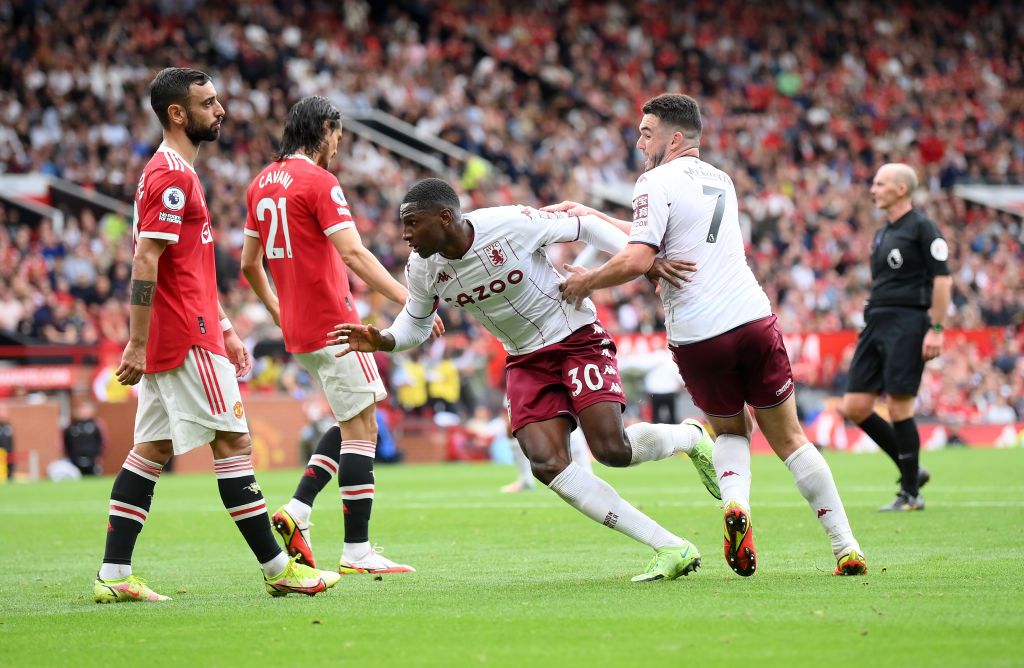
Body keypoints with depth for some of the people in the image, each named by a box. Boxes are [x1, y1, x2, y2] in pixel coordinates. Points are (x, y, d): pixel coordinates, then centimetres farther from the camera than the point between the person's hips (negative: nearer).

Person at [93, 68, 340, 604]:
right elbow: (145, 263, -19)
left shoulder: (175, 173, 20)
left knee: (151, 451, 7)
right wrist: (138, 346, -22)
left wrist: (224, 331, 24)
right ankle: (277, 568, 0)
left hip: (176, 338, 10)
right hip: (187, 340, -10)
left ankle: (113, 577, 5)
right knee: (233, 443, -5)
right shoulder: (172, 177, -13)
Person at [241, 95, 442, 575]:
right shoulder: (318, 181, -12)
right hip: (332, 322, -9)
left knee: (355, 422, 17)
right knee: (361, 428, -5)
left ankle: (296, 511, 6)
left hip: (297, 331, 9)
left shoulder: (262, 184, 13)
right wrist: (408, 300, -23)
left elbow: (249, 264, 20)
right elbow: (353, 254, -22)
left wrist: (277, 310, 33)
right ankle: (357, 551, -6)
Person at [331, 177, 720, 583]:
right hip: (526, 361, 5)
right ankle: (671, 549, -11)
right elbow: (415, 326, 9)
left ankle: (691, 439, 17)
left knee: (613, 450, -20)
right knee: (547, 464, -15)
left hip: (577, 339, -5)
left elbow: (586, 227, -9)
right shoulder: (422, 270, -8)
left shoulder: (512, 224, -23)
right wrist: (380, 341, -13)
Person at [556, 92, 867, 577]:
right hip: (753, 319, 4)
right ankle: (846, 548, 6)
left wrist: (586, 282, 0)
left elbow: (637, 260, -15)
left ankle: (735, 502, -8)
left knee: (730, 431, 21)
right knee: (789, 439, 12)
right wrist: (591, 216, 28)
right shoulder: (720, 181, 18)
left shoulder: (656, 183, -4)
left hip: (696, 338, -4)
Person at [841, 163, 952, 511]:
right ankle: (911, 469, 15)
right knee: (855, 407, 2)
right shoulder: (882, 234, 20)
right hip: (876, 323, 9)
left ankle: (911, 494, 0)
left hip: (907, 322, -9)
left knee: (899, 407, -9)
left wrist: (936, 329, -16)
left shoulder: (921, 227, -5)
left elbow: (943, 279, -10)